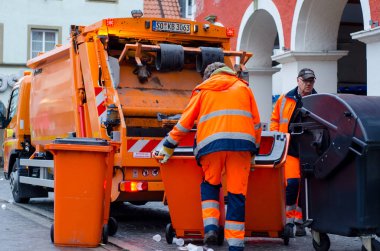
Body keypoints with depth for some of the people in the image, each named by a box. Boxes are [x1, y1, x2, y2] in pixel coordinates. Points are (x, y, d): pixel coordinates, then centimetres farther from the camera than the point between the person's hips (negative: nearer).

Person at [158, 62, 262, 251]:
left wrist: (168, 147, 26)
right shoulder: (243, 88, 25)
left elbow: (185, 122, 19)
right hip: (242, 142, 0)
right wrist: (253, 151, 28)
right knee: (237, 192, 4)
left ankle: (210, 226, 0)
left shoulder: (203, 90, 22)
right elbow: (256, 123, 21)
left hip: (212, 142, 0)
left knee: (210, 184, 20)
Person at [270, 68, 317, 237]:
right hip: (290, 149, -1)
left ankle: (300, 221, 17)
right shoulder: (285, 100, 8)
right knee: (292, 183, -13)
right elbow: (274, 120, 13)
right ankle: (289, 219, 0)